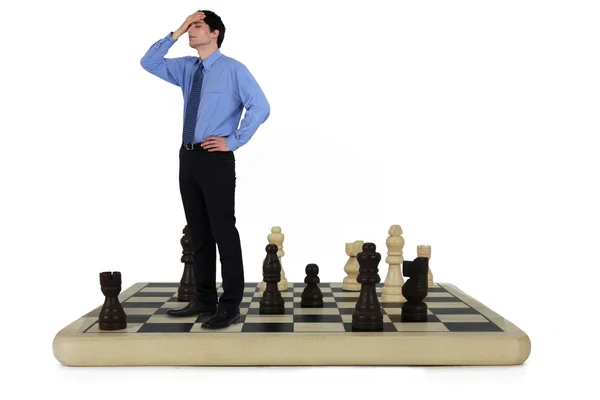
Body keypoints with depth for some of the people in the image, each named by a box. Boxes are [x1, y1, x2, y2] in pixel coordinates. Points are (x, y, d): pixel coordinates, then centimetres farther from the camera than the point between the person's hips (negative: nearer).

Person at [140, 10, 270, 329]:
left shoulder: (233, 69, -7)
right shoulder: (186, 68, 13)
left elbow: (260, 108, -13)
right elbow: (149, 63, 11)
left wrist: (233, 141, -13)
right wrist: (176, 33, 3)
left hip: (215, 159, -7)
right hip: (188, 157, 7)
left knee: (223, 231, -5)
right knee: (198, 232, 11)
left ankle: (230, 306, 1)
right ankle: (204, 299, 21)